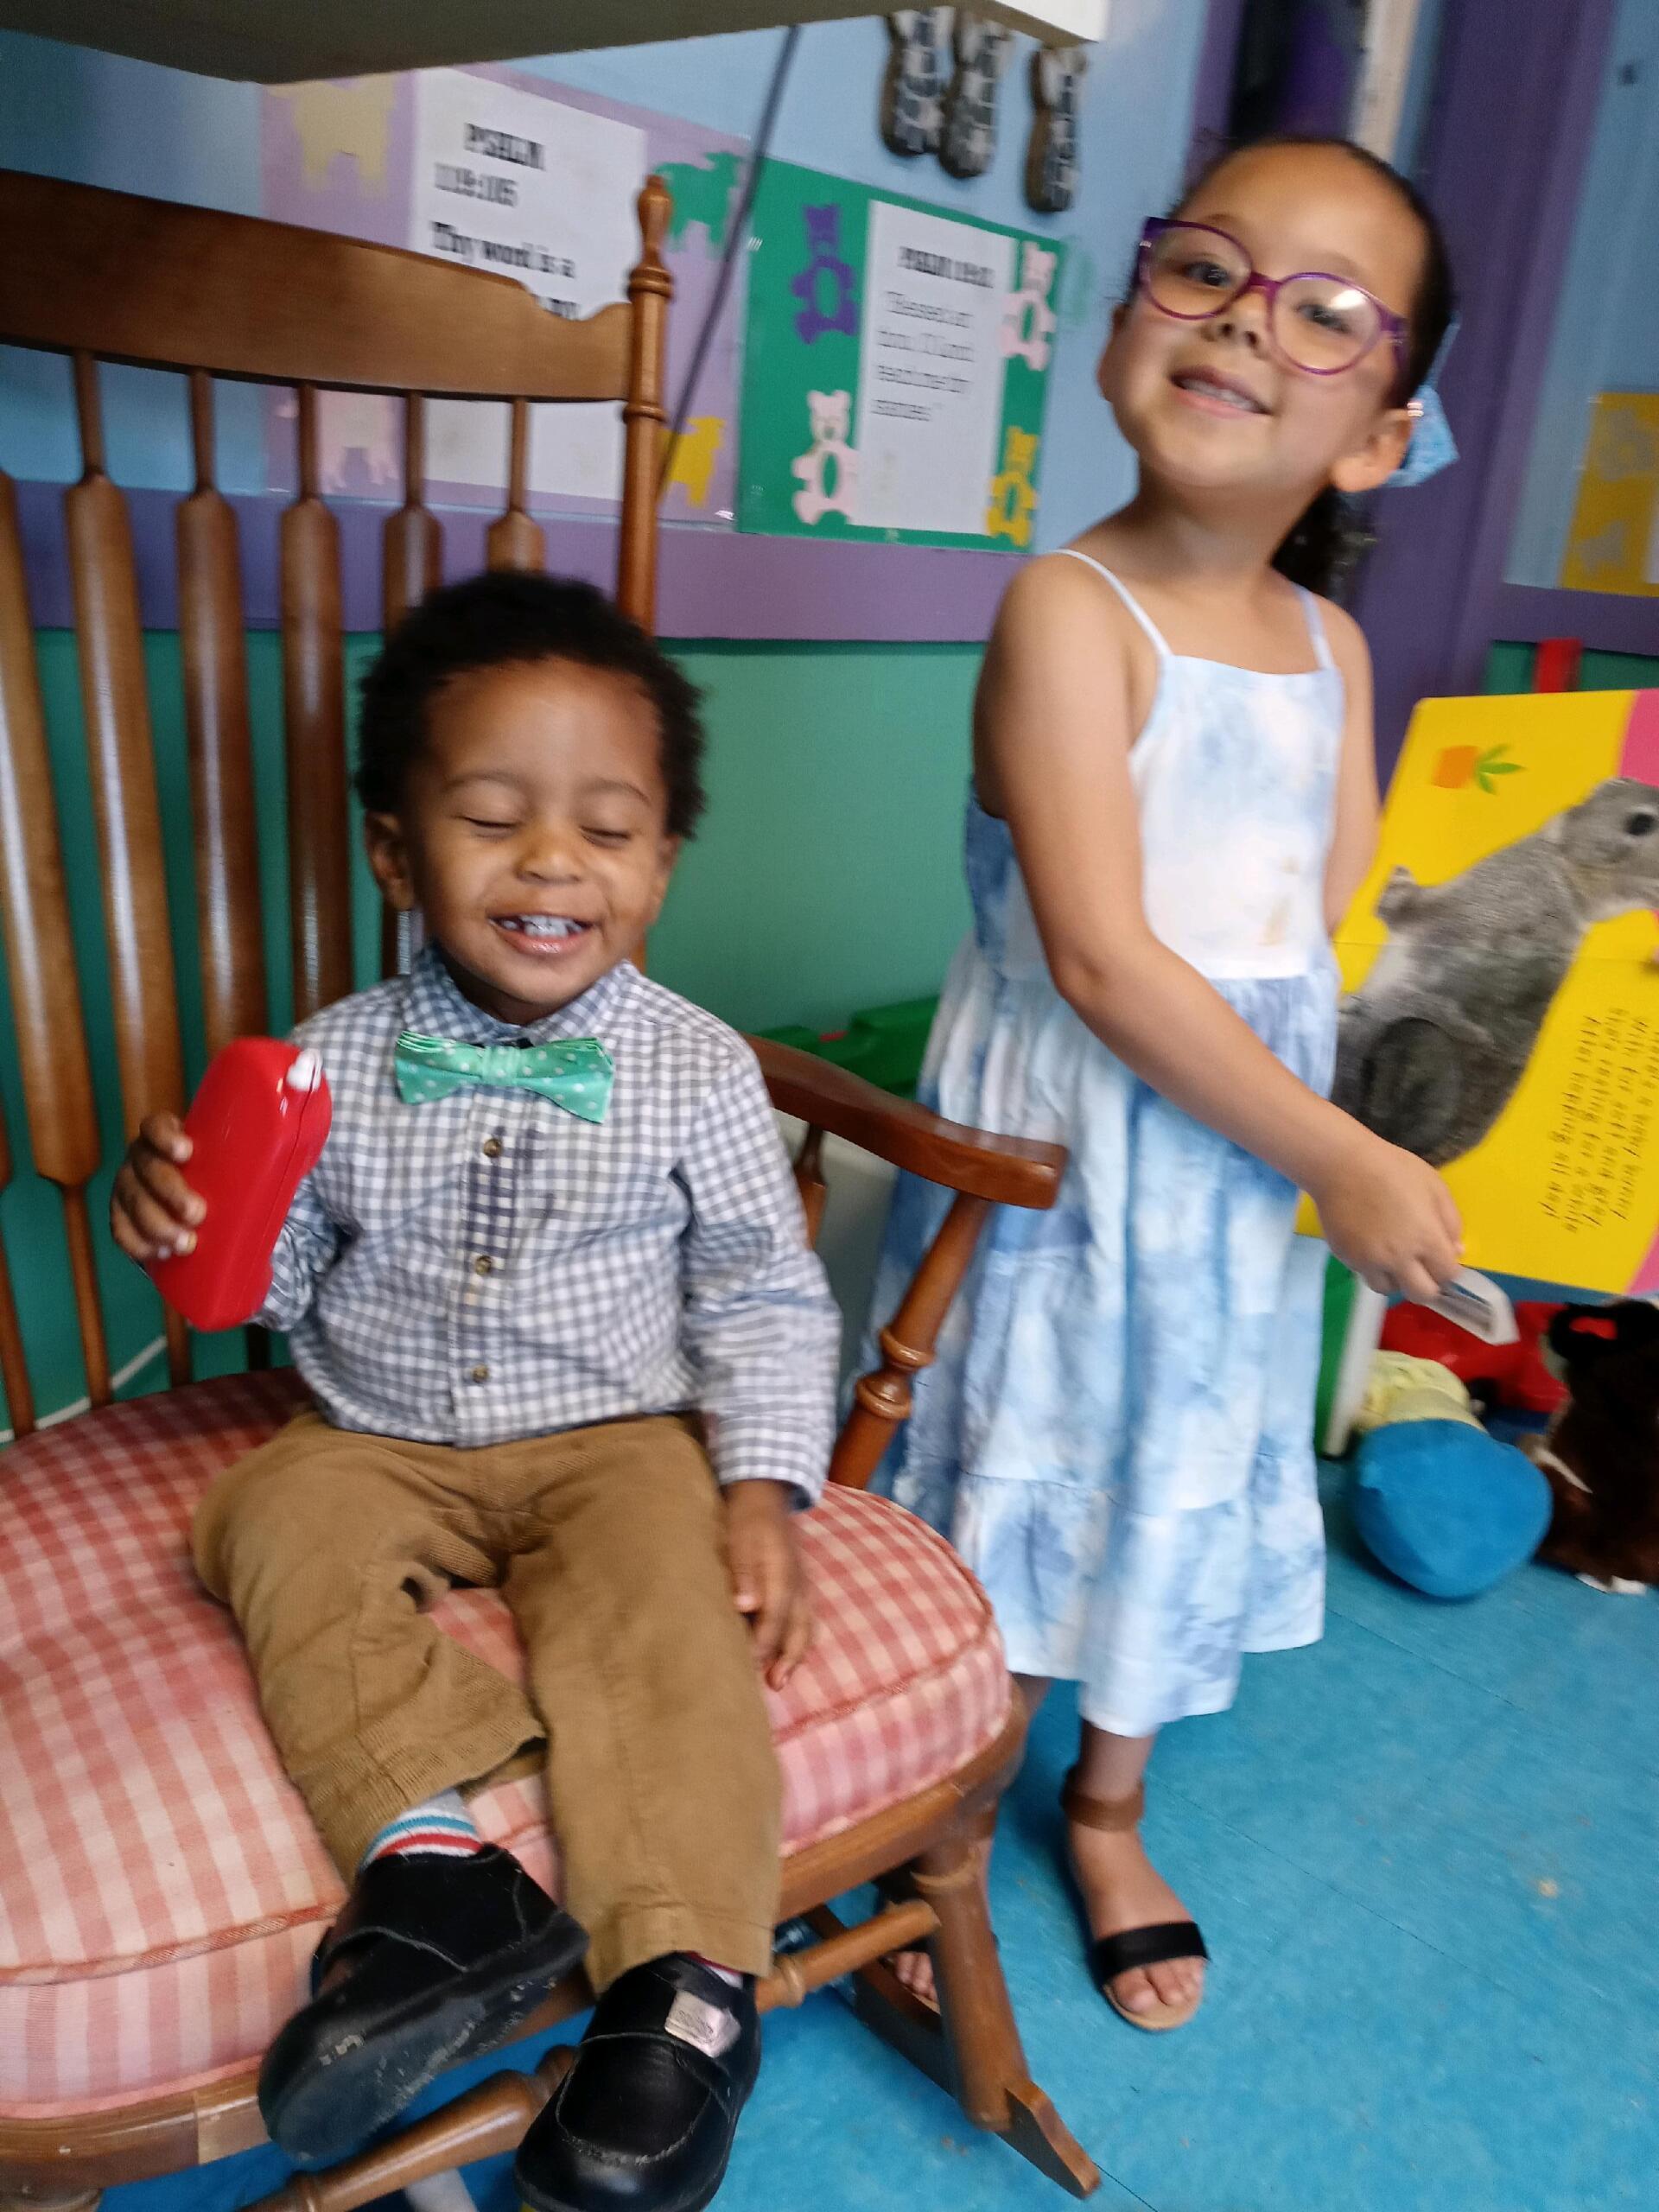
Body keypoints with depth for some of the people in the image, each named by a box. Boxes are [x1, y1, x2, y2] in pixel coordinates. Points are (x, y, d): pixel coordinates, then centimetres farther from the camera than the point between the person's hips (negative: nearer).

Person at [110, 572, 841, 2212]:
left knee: (662, 1600, -27)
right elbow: (271, 1283, 6)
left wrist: (761, 1487, -13)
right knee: (276, 1523, -22)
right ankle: (430, 1854, -32)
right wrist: (185, 1220, -16)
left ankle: (688, 1972, -24)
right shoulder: (335, 1060, -4)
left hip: (619, 1438, -2)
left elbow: (763, 1300, -2)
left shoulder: (693, 1071, -8)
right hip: (379, 1438, 3)